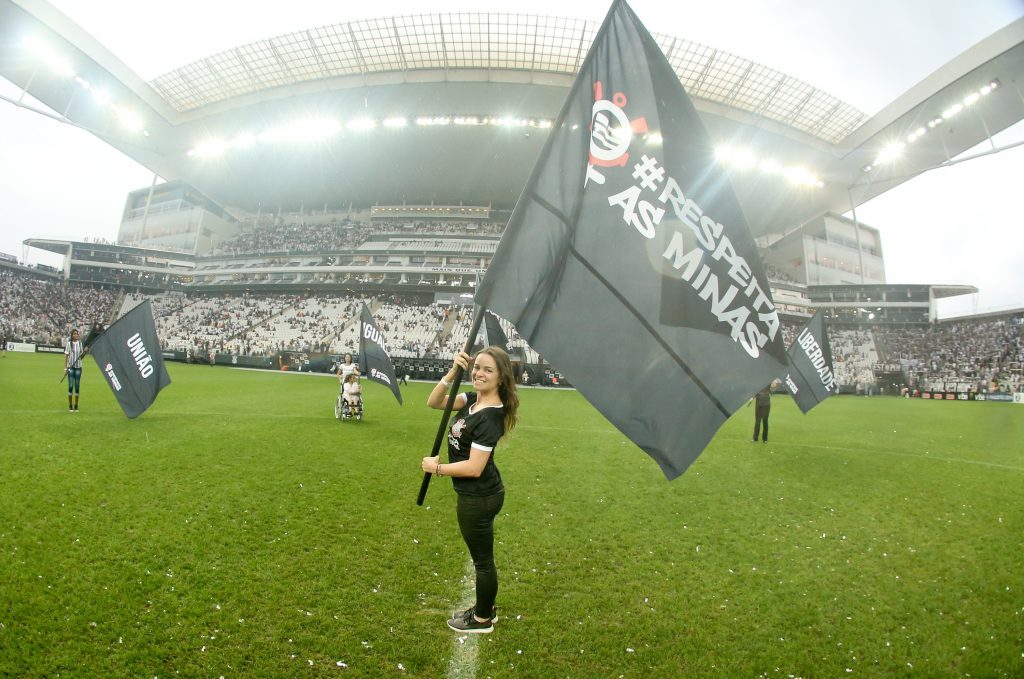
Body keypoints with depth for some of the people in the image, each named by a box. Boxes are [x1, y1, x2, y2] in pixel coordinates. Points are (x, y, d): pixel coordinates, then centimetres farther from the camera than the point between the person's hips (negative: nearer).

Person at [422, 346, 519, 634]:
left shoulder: (491, 417, -27)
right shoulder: (473, 399, -1)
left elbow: (473, 467, -28)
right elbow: (434, 403, -3)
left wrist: (436, 467, -15)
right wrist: (452, 372, -16)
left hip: (478, 498, -9)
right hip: (479, 494, 9)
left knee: (482, 559, 13)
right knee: (482, 556, 25)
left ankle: (483, 620, 35)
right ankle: (485, 608, 45)